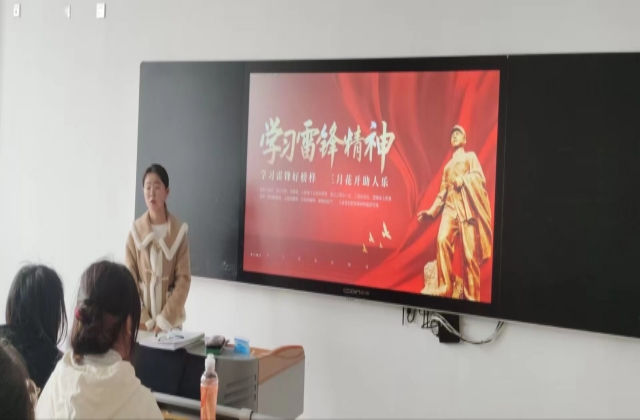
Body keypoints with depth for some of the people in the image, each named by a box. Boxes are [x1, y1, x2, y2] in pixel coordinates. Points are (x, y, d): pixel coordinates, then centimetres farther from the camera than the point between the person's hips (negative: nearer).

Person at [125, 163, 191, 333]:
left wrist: (164, 321, -11)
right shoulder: (136, 231, 0)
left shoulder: (178, 231, -2)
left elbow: (183, 280, -4)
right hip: (142, 321, 0)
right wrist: (143, 321, -10)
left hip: (170, 320, 0)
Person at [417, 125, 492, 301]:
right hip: (450, 207, 4)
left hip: (467, 207, -3)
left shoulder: (471, 157, 18)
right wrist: (431, 211, 14)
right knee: (442, 240, -25)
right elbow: (442, 193, 25)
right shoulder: (447, 166, 31)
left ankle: (471, 297, -7)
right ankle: (445, 287, -25)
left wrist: (462, 180, -10)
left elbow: (479, 178, 0)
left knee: (469, 254, -11)